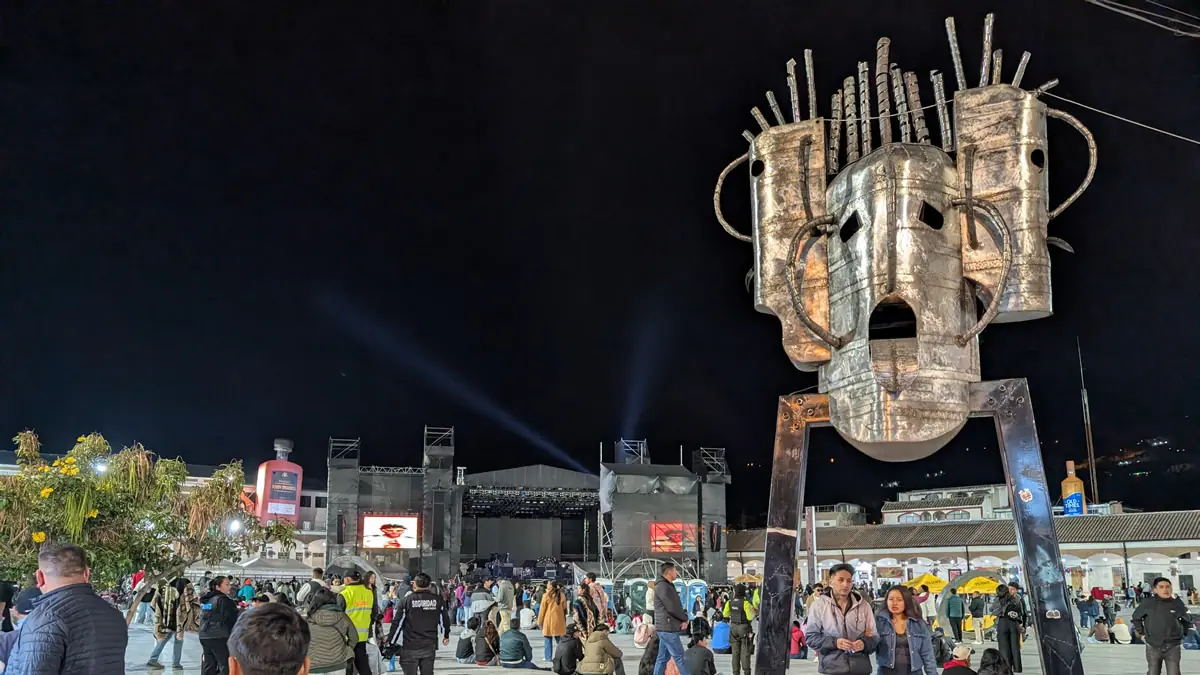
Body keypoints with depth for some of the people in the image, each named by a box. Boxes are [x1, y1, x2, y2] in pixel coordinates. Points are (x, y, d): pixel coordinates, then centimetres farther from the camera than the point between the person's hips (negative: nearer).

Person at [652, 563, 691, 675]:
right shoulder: (662, 586, -14)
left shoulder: (668, 586, 18)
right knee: (679, 657, -6)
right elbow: (673, 608, -18)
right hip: (668, 628, -10)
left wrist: (684, 620, 0)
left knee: (663, 658, 9)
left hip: (666, 628, 10)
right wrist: (685, 619, -4)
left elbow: (678, 606, 17)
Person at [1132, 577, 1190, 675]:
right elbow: (1136, 617, 8)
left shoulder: (1177, 603, -5)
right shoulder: (1147, 603, -8)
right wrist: (1142, 633, 6)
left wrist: (1183, 633, 10)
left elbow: (1186, 619, 15)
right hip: (1153, 647, 0)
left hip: (1173, 647, 0)